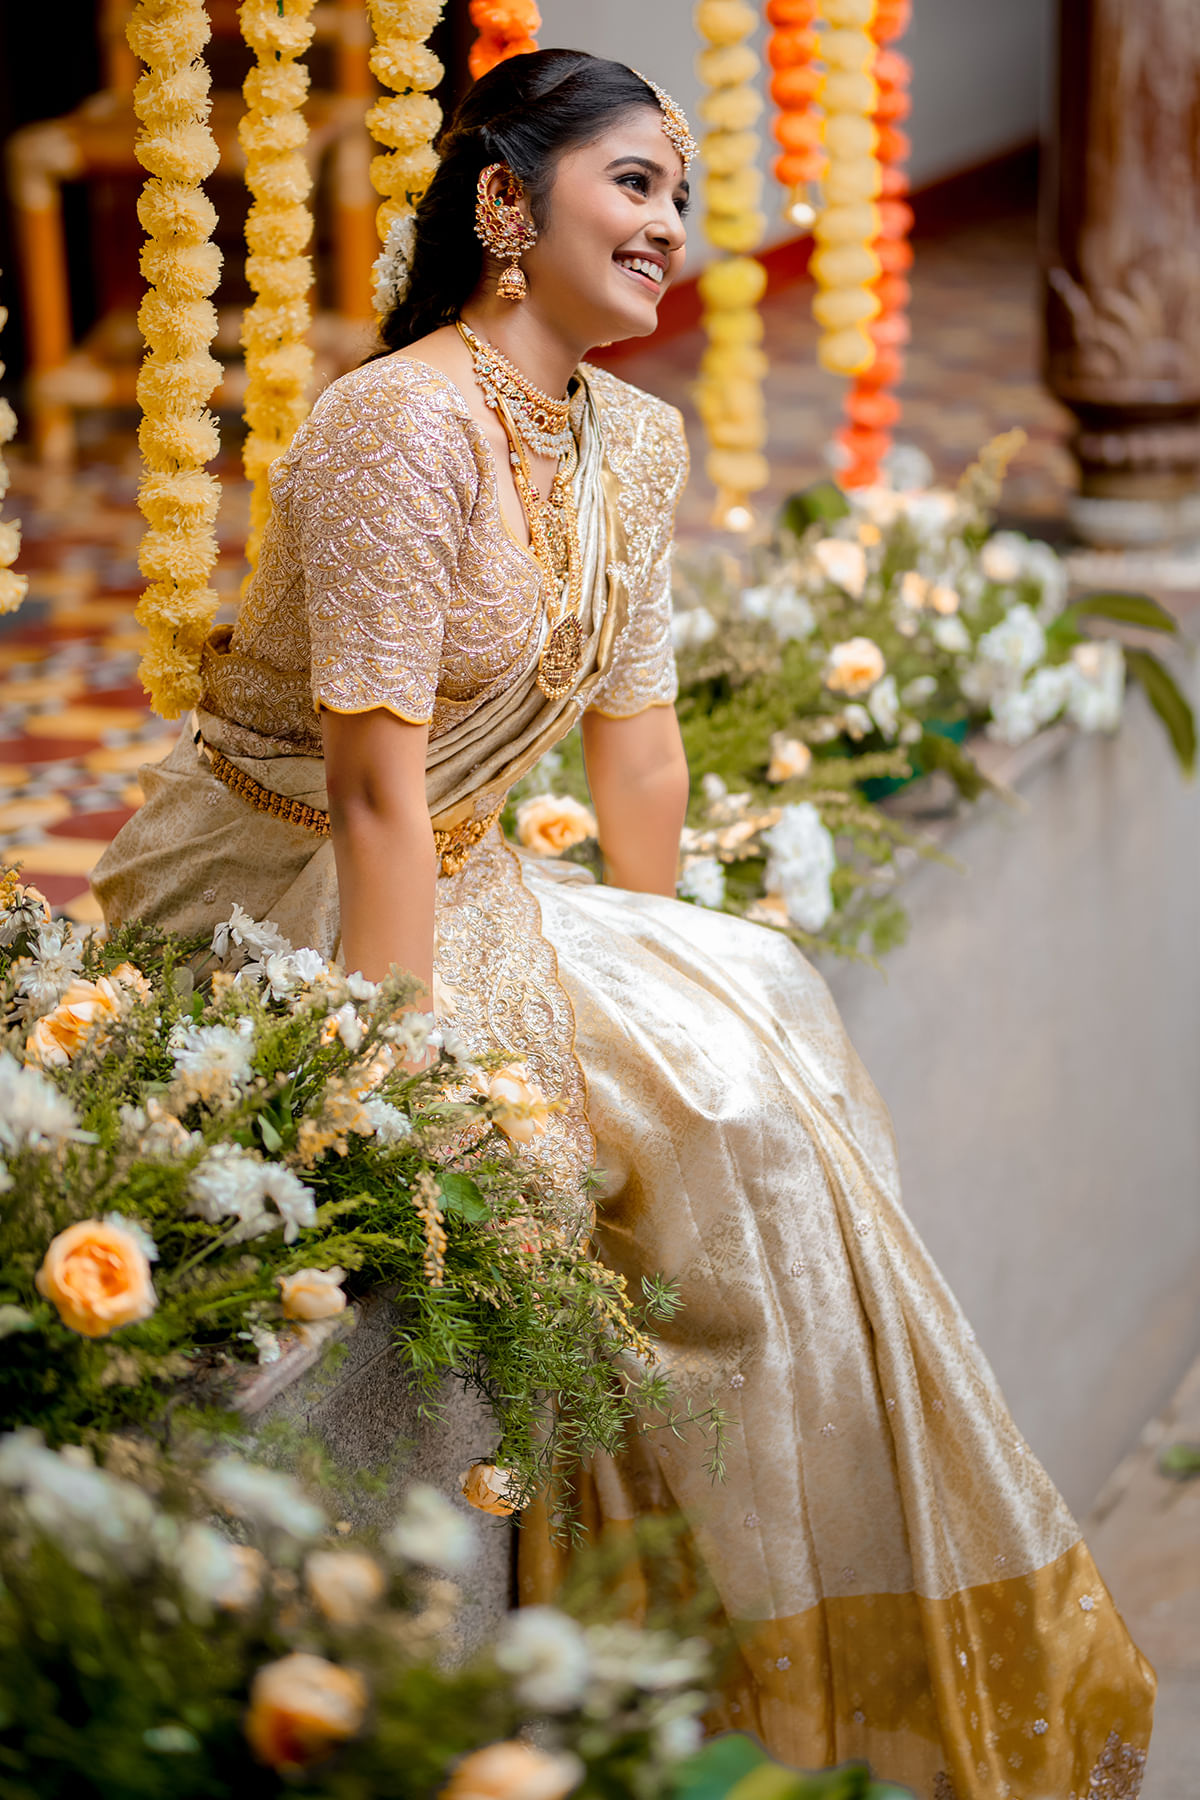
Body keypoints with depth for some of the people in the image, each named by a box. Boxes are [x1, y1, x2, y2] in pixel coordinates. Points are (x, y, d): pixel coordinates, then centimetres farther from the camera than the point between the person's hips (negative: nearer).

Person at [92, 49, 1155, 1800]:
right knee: (713, 1101, -16)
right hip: (277, 908, -8)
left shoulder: (638, 442, 5)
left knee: (760, 1017, -4)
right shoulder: (409, 427, -22)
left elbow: (637, 737, 10)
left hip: (458, 891, 8)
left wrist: (664, 970, 7)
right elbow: (377, 789, -25)